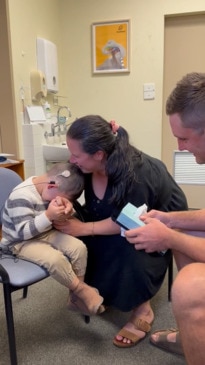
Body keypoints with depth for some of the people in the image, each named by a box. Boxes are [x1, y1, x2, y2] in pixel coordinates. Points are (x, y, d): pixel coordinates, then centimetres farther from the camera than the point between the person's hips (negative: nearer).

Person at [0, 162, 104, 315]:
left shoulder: (49, 190, -4)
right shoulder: (21, 196, -27)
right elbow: (24, 232, -28)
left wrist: (66, 209, -19)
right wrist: (48, 216, -39)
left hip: (45, 233, 7)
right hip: (21, 242, -7)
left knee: (79, 247, -13)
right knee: (55, 258, -31)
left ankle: (76, 294, 1)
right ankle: (82, 291, -8)